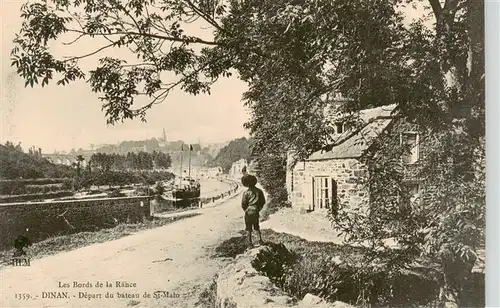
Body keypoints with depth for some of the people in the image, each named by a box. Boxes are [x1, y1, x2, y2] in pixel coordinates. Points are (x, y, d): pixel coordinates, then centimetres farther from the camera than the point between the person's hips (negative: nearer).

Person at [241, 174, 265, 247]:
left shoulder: (246, 192, -13)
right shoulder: (259, 191, -1)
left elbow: (243, 204, -10)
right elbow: (263, 201, 5)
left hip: (249, 212, -4)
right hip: (256, 212, 4)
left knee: (249, 229, 8)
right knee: (256, 227, 22)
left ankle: (250, 243, 10)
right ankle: (260, 239, 12)